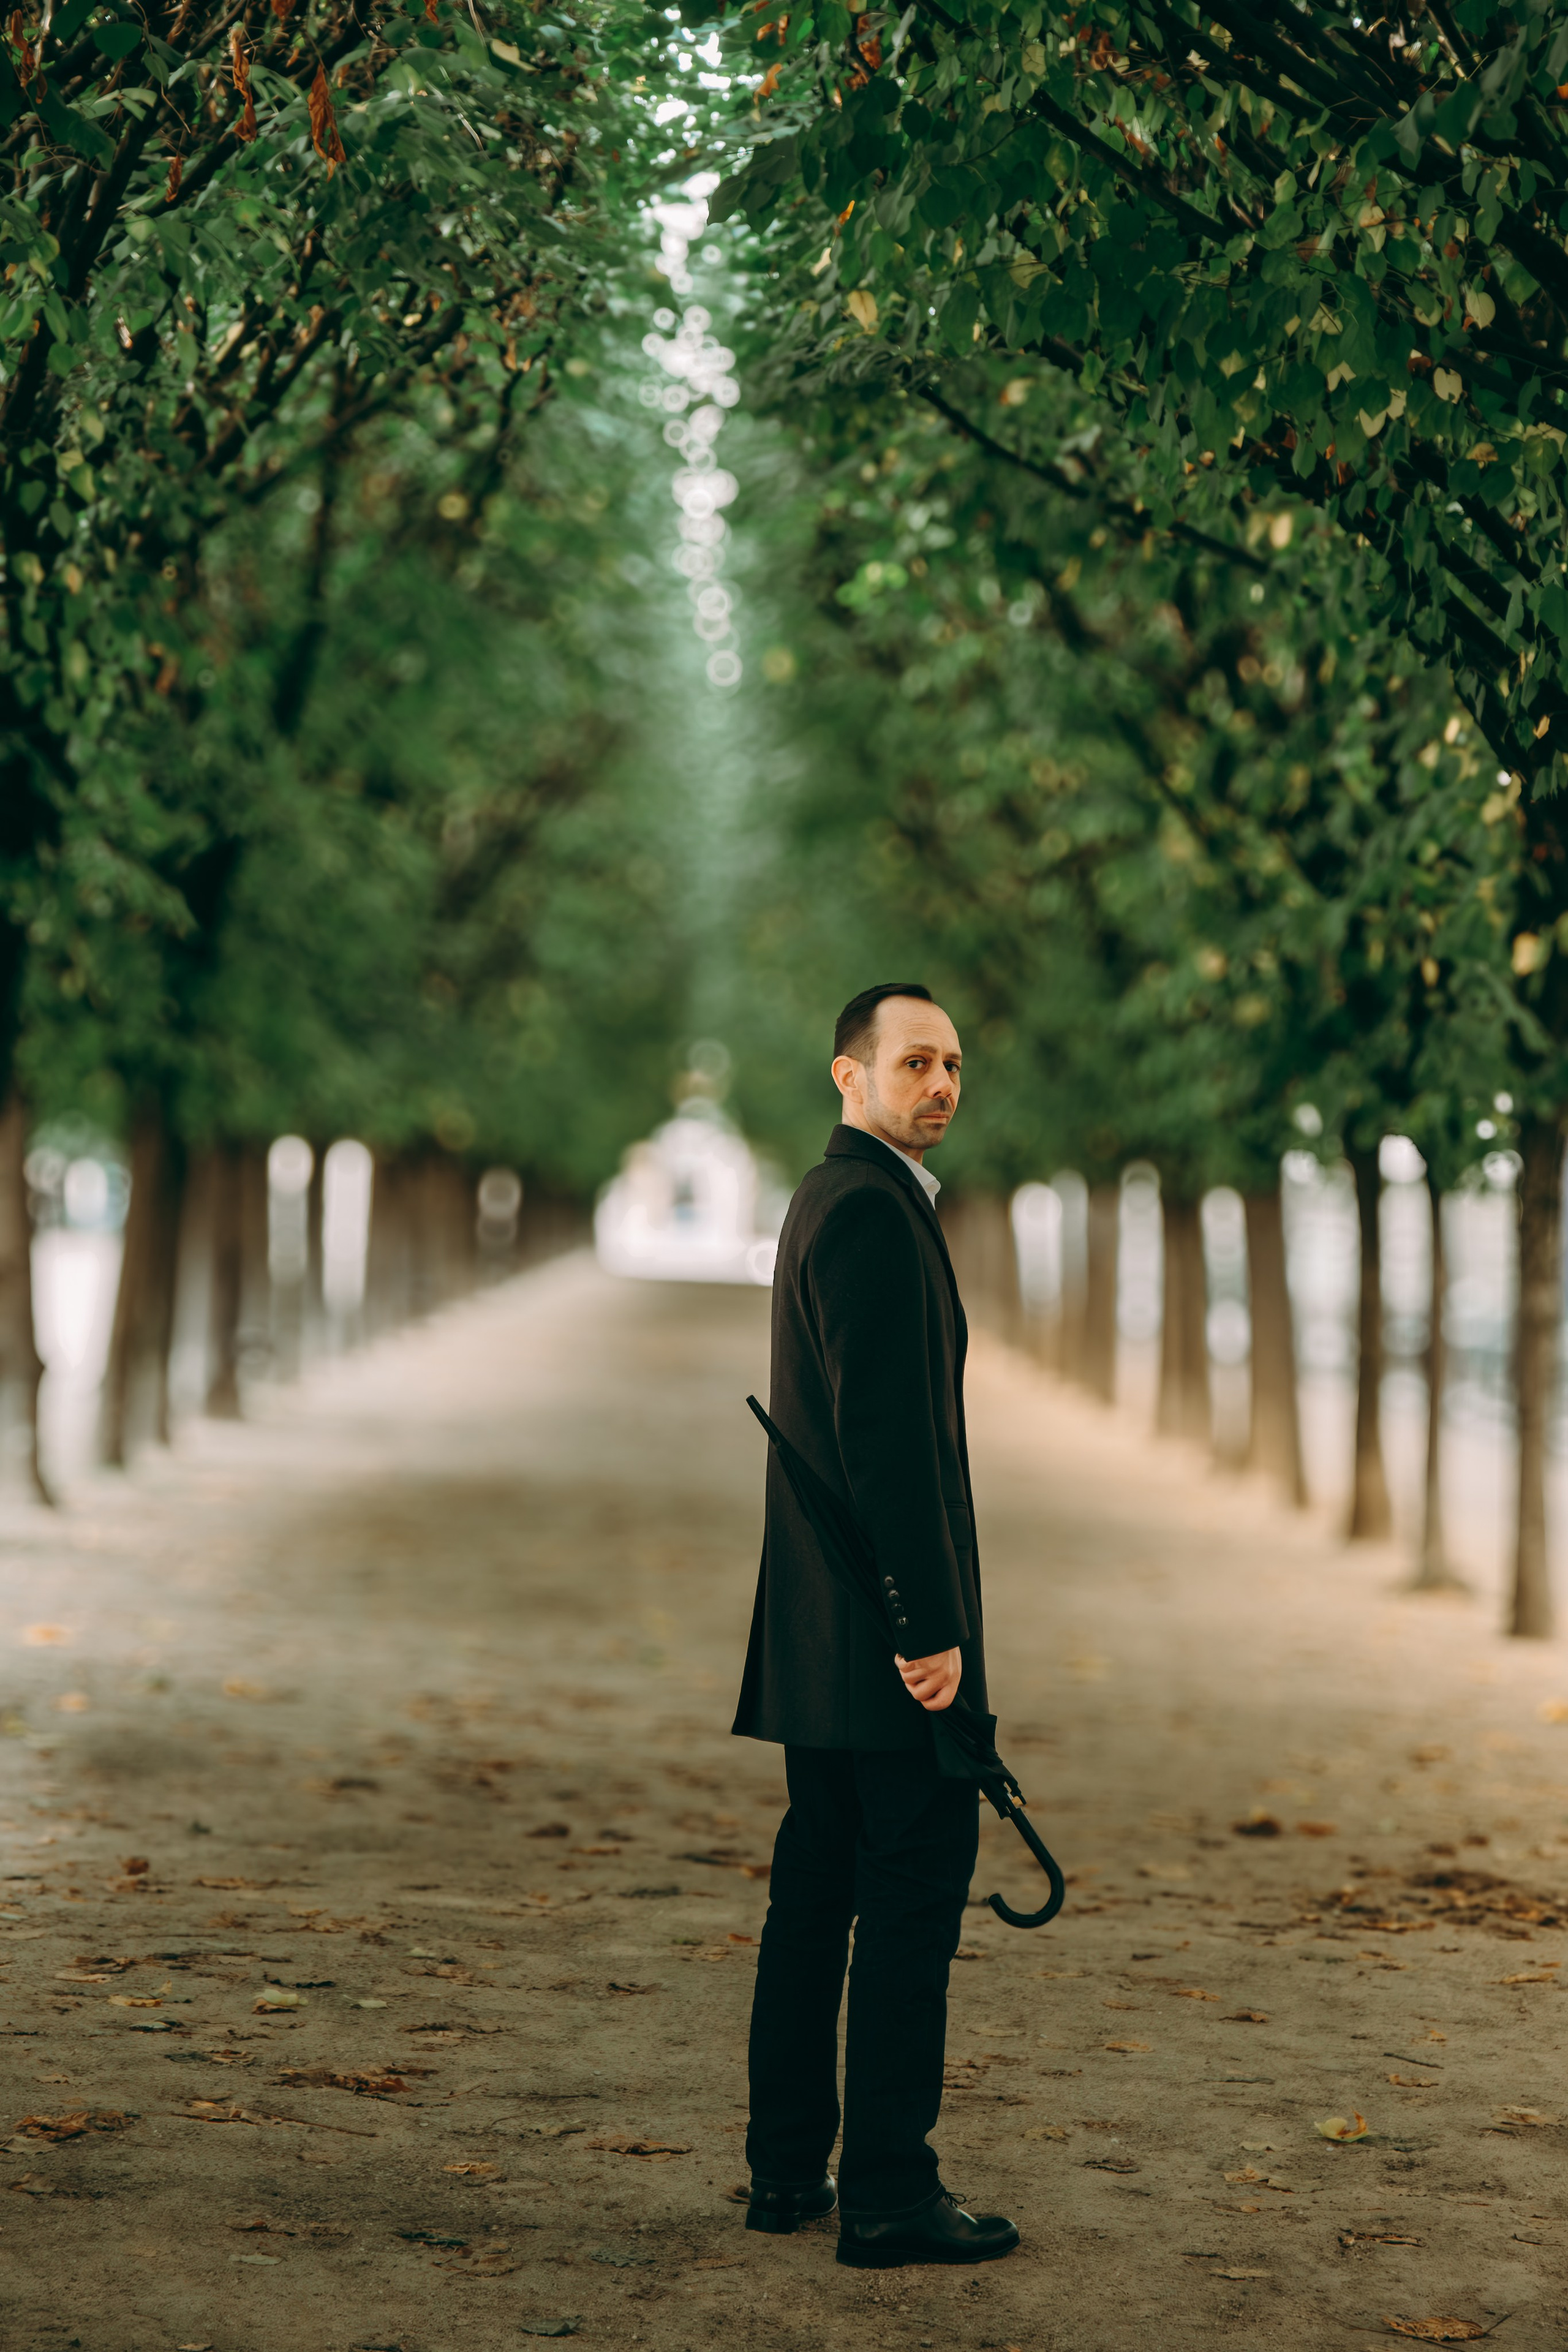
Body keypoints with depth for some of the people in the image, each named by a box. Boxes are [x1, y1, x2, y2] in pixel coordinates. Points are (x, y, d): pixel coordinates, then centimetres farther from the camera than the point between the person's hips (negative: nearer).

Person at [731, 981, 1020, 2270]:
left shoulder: (830, 1199, 19)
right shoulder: (872, 1209, -14)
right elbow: (886, 1435, -21)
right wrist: (930, 1627, -22)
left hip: (822, 1624, 11)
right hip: (886, 1613, -11)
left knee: (820, 1882, 12)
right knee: (919, 1884, -7)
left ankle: (789, 2169, 17)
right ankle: (890, 2193, -5)